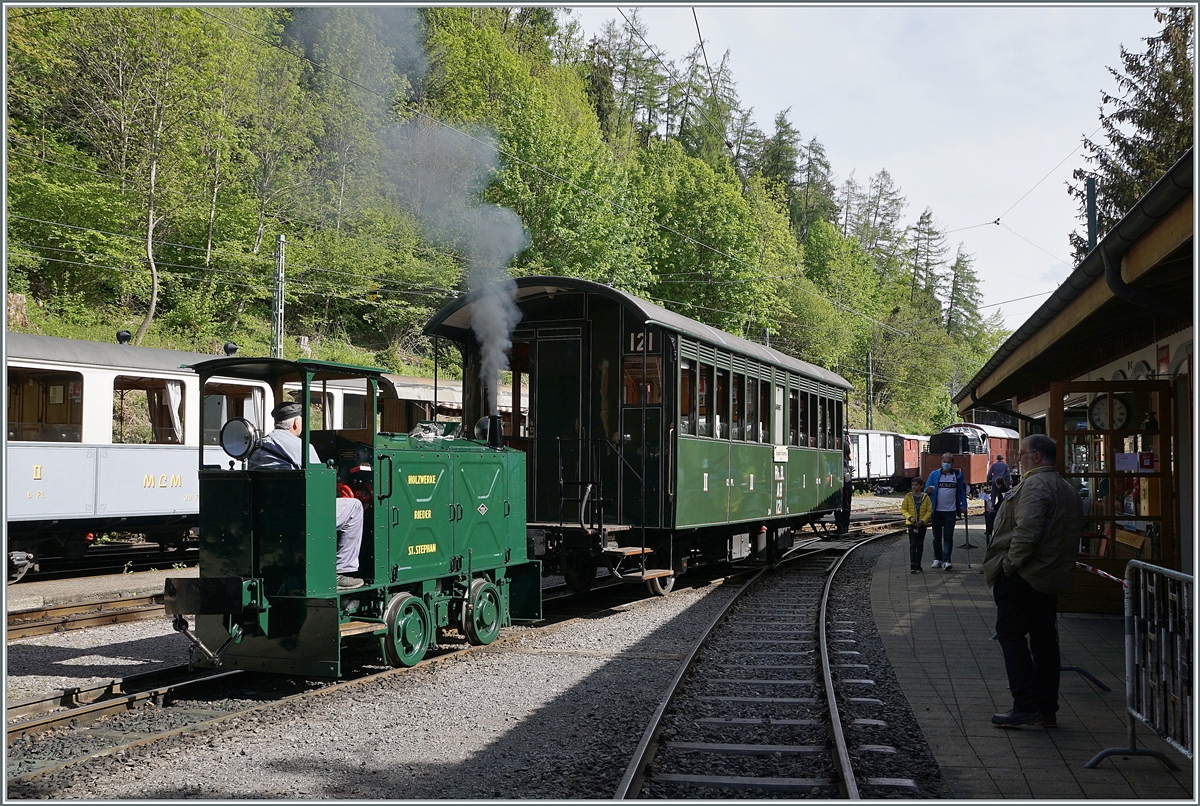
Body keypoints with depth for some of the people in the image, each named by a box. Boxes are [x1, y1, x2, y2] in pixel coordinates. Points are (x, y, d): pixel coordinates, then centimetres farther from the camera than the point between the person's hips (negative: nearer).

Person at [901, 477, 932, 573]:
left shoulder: (926, 498, 1)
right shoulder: (908, 497, 1)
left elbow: (929, 511, -1)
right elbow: (903, 509, 1)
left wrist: (922, 521, -14)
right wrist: (910, 517, -15)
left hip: (922, 524, 1)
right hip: (911, 524, -1)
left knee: (920, 545, 8)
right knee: (913, 545, -9)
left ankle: (918, 566, 18)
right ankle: (912, 566, -14)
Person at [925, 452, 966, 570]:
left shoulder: (958, 475, 6)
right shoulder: (934, 474, 5)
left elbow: (962, 491, 12)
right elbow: (926, 489, 5)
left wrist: (963, 505, 2)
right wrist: (928, 490, -18)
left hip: (950, 511, -1)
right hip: (936, 511, 1)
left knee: (948, 536, -7)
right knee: (937, 536, 8)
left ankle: (946, 560, -10)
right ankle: (937, 559, 17)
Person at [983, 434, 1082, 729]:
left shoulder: (1034, 485, -16)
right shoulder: (1067, 489, 17)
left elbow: (1027, 530, -26)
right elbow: (1074, 534, 21)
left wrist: (1010, 563, -17)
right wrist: (1064, 564, 21)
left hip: (1023, 575, -10)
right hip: (1051, 577, 10)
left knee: (1011, 634, -3)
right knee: (1044, 638, 11)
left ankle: (1025, 705, -5)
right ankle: (1047, 710, 15)